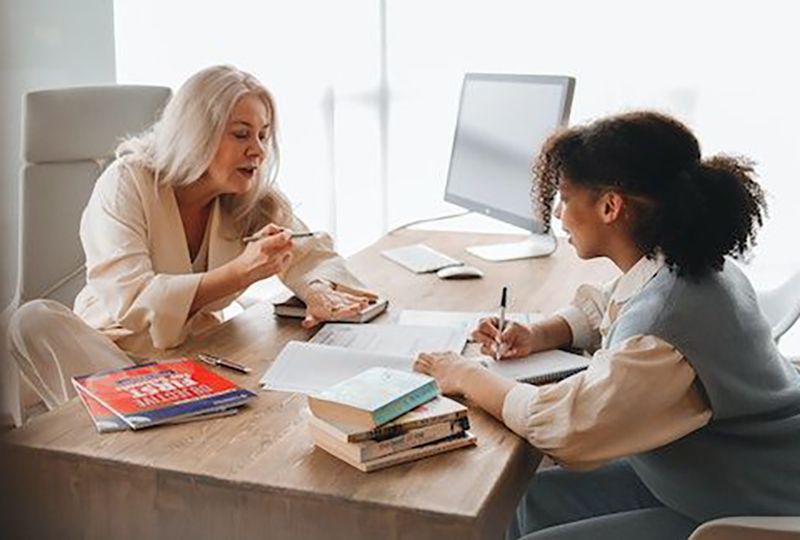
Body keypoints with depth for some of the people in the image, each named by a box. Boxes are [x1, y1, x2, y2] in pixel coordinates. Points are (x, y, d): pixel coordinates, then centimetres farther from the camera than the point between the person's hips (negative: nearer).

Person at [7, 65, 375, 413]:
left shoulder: (255, 199, 1)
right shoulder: (125, 184, -15)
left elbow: (314, 254, 1)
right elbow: (130, 303, -26)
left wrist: (321, 293, -25)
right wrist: (241, 272, -35)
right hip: (116, 352, -2)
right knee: (35, 320, -31)